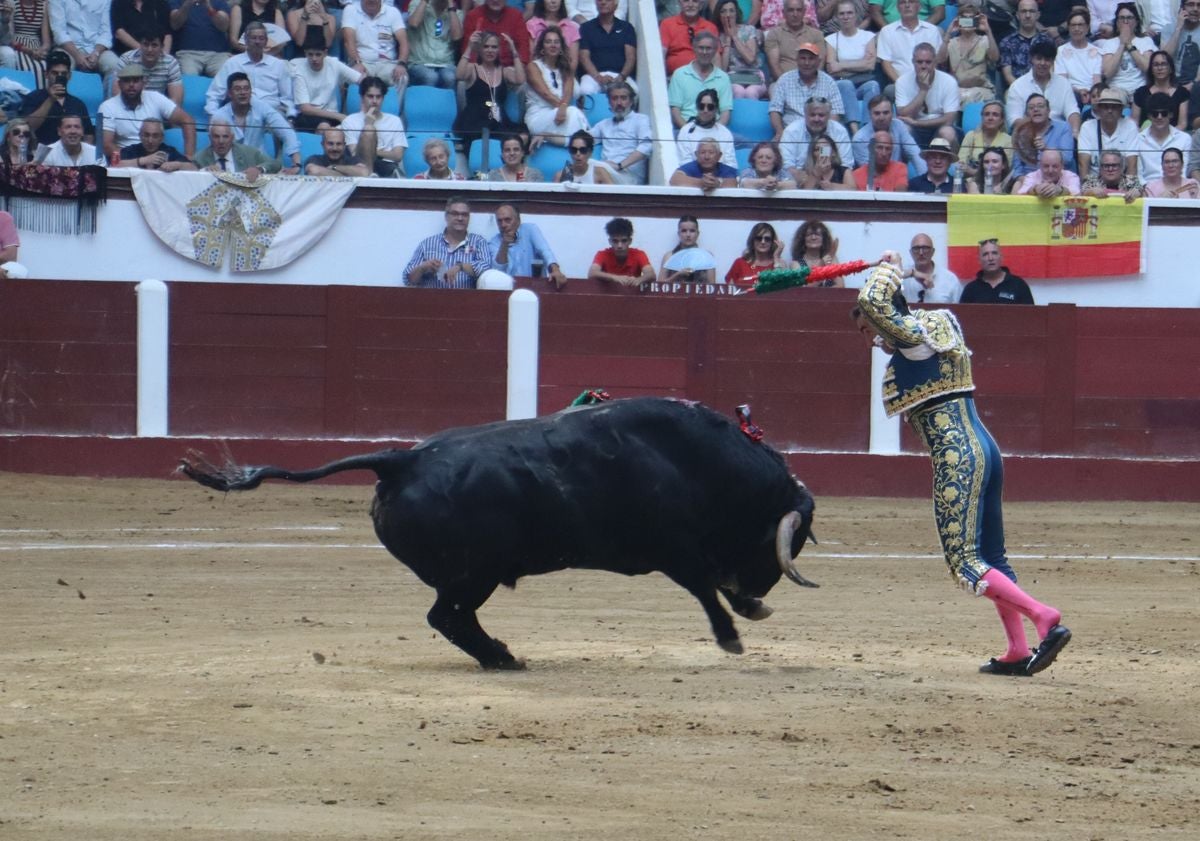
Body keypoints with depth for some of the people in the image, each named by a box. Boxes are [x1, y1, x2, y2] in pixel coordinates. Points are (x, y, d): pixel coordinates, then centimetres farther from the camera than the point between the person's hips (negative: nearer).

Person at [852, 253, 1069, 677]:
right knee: (991, 555, 16)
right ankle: (1018, 651, 16)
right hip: (985, 449, 10)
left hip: (957, 457, -10)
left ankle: (1044, 618, -22)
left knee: (964, 560, -10)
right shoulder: (935, 334, 18)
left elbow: (871, 301, -21)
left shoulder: (913, 335, -8)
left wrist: (888, 268, -4)